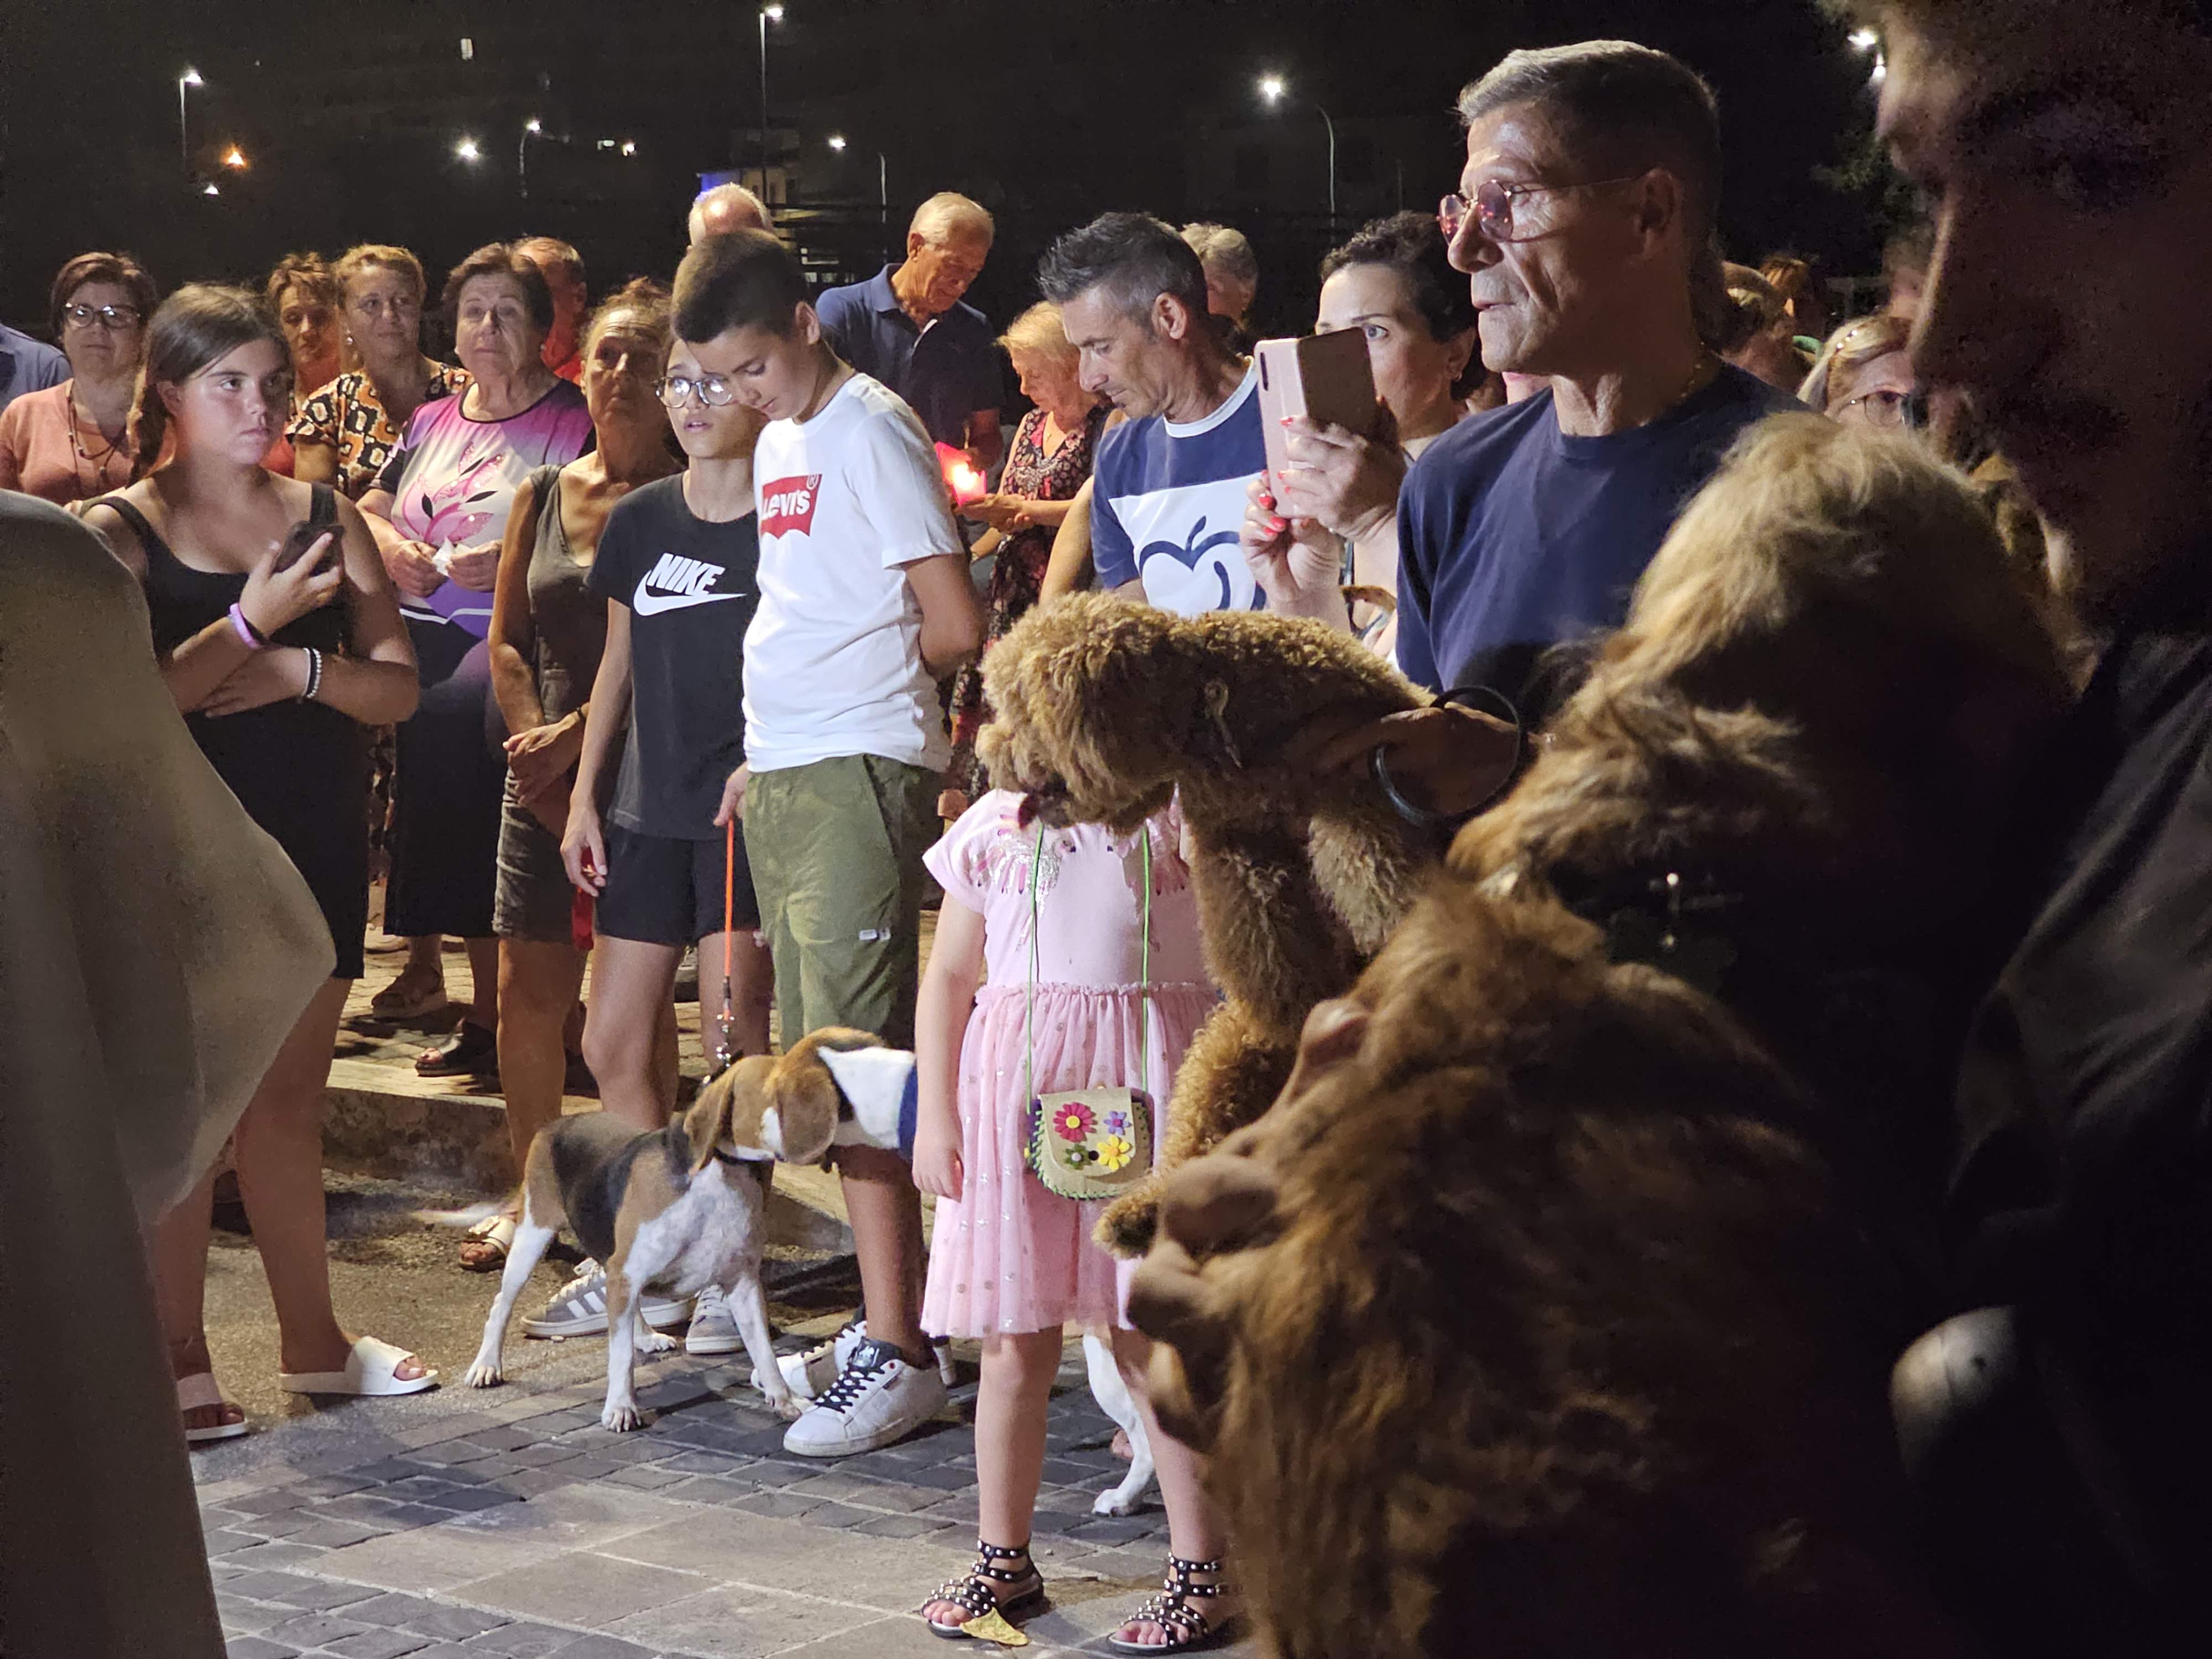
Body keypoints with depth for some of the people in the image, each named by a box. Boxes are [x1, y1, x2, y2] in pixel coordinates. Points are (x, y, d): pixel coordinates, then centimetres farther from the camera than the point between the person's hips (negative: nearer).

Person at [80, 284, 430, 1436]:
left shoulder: (326, 519, 9)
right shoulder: (119, 533, -2)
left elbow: (398, 689, 3)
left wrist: (302, 669, -14)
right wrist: (250, 625, -22)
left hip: (314, 835, 4)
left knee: (288, 1094, 12)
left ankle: (311, 1340, 22)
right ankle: (177, 1362, 6)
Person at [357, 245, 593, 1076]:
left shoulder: (572, 423, 5)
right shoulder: (433, 422, 23)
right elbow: (364, 511, 29)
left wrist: (514, 563, -17)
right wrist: (391, 548, 7)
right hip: (415, 630, 6)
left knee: (449, 718, -32)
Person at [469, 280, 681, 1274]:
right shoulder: (542, 497, 12)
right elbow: (508, 640, 12)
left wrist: (580, 735, -15)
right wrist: (534, 744, -3)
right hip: (544, 772, 5)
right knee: (528, 992, 4)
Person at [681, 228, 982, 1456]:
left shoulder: (870, 431, -10)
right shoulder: (778, 444, 17)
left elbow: (954, 628, -14)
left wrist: (870, 678, 3)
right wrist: (766, 750, 12)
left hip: (860, 777, -9)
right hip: (782, 784, 9)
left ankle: (897, 1354, -8)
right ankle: (900, 1313, 21)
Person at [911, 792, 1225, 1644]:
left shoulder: (1181, 813, 4)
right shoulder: (993, 824, 8)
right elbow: (950, 975, 10)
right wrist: (935, 1113, 4)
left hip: (1146, 1079, -2)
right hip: (1017, 1083, 2)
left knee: (1153, 1340, 0)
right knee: (1014, 1344, 8)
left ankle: (1203, 1567, 10)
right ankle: (1004, 1555, 23)